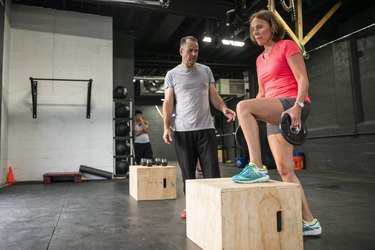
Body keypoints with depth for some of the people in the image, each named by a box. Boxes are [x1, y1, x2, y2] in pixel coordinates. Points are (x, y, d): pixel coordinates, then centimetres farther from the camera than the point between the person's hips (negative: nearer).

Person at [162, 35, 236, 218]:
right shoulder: (172, 75, 5)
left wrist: (224, 108, -11)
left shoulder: (206, 71, 11)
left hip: (206, 128, 1)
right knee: (187, 171, 7)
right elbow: (168, 103, 2)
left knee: (212, 171, 0)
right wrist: (166, 127, -11)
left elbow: (213, 96, 11)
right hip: (182, 130, -1)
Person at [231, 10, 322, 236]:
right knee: (285, 170, 3)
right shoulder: (260, 59, 22)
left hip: (293, 106, -8)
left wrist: (297, 106, -23)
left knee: (242, 106, -30)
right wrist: (251, 117, 13)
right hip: (276, 115, 8)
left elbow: (303, 79, -8)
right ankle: (310, 222, 12)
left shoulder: (287, 46, 2)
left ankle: (257, 167, -29)